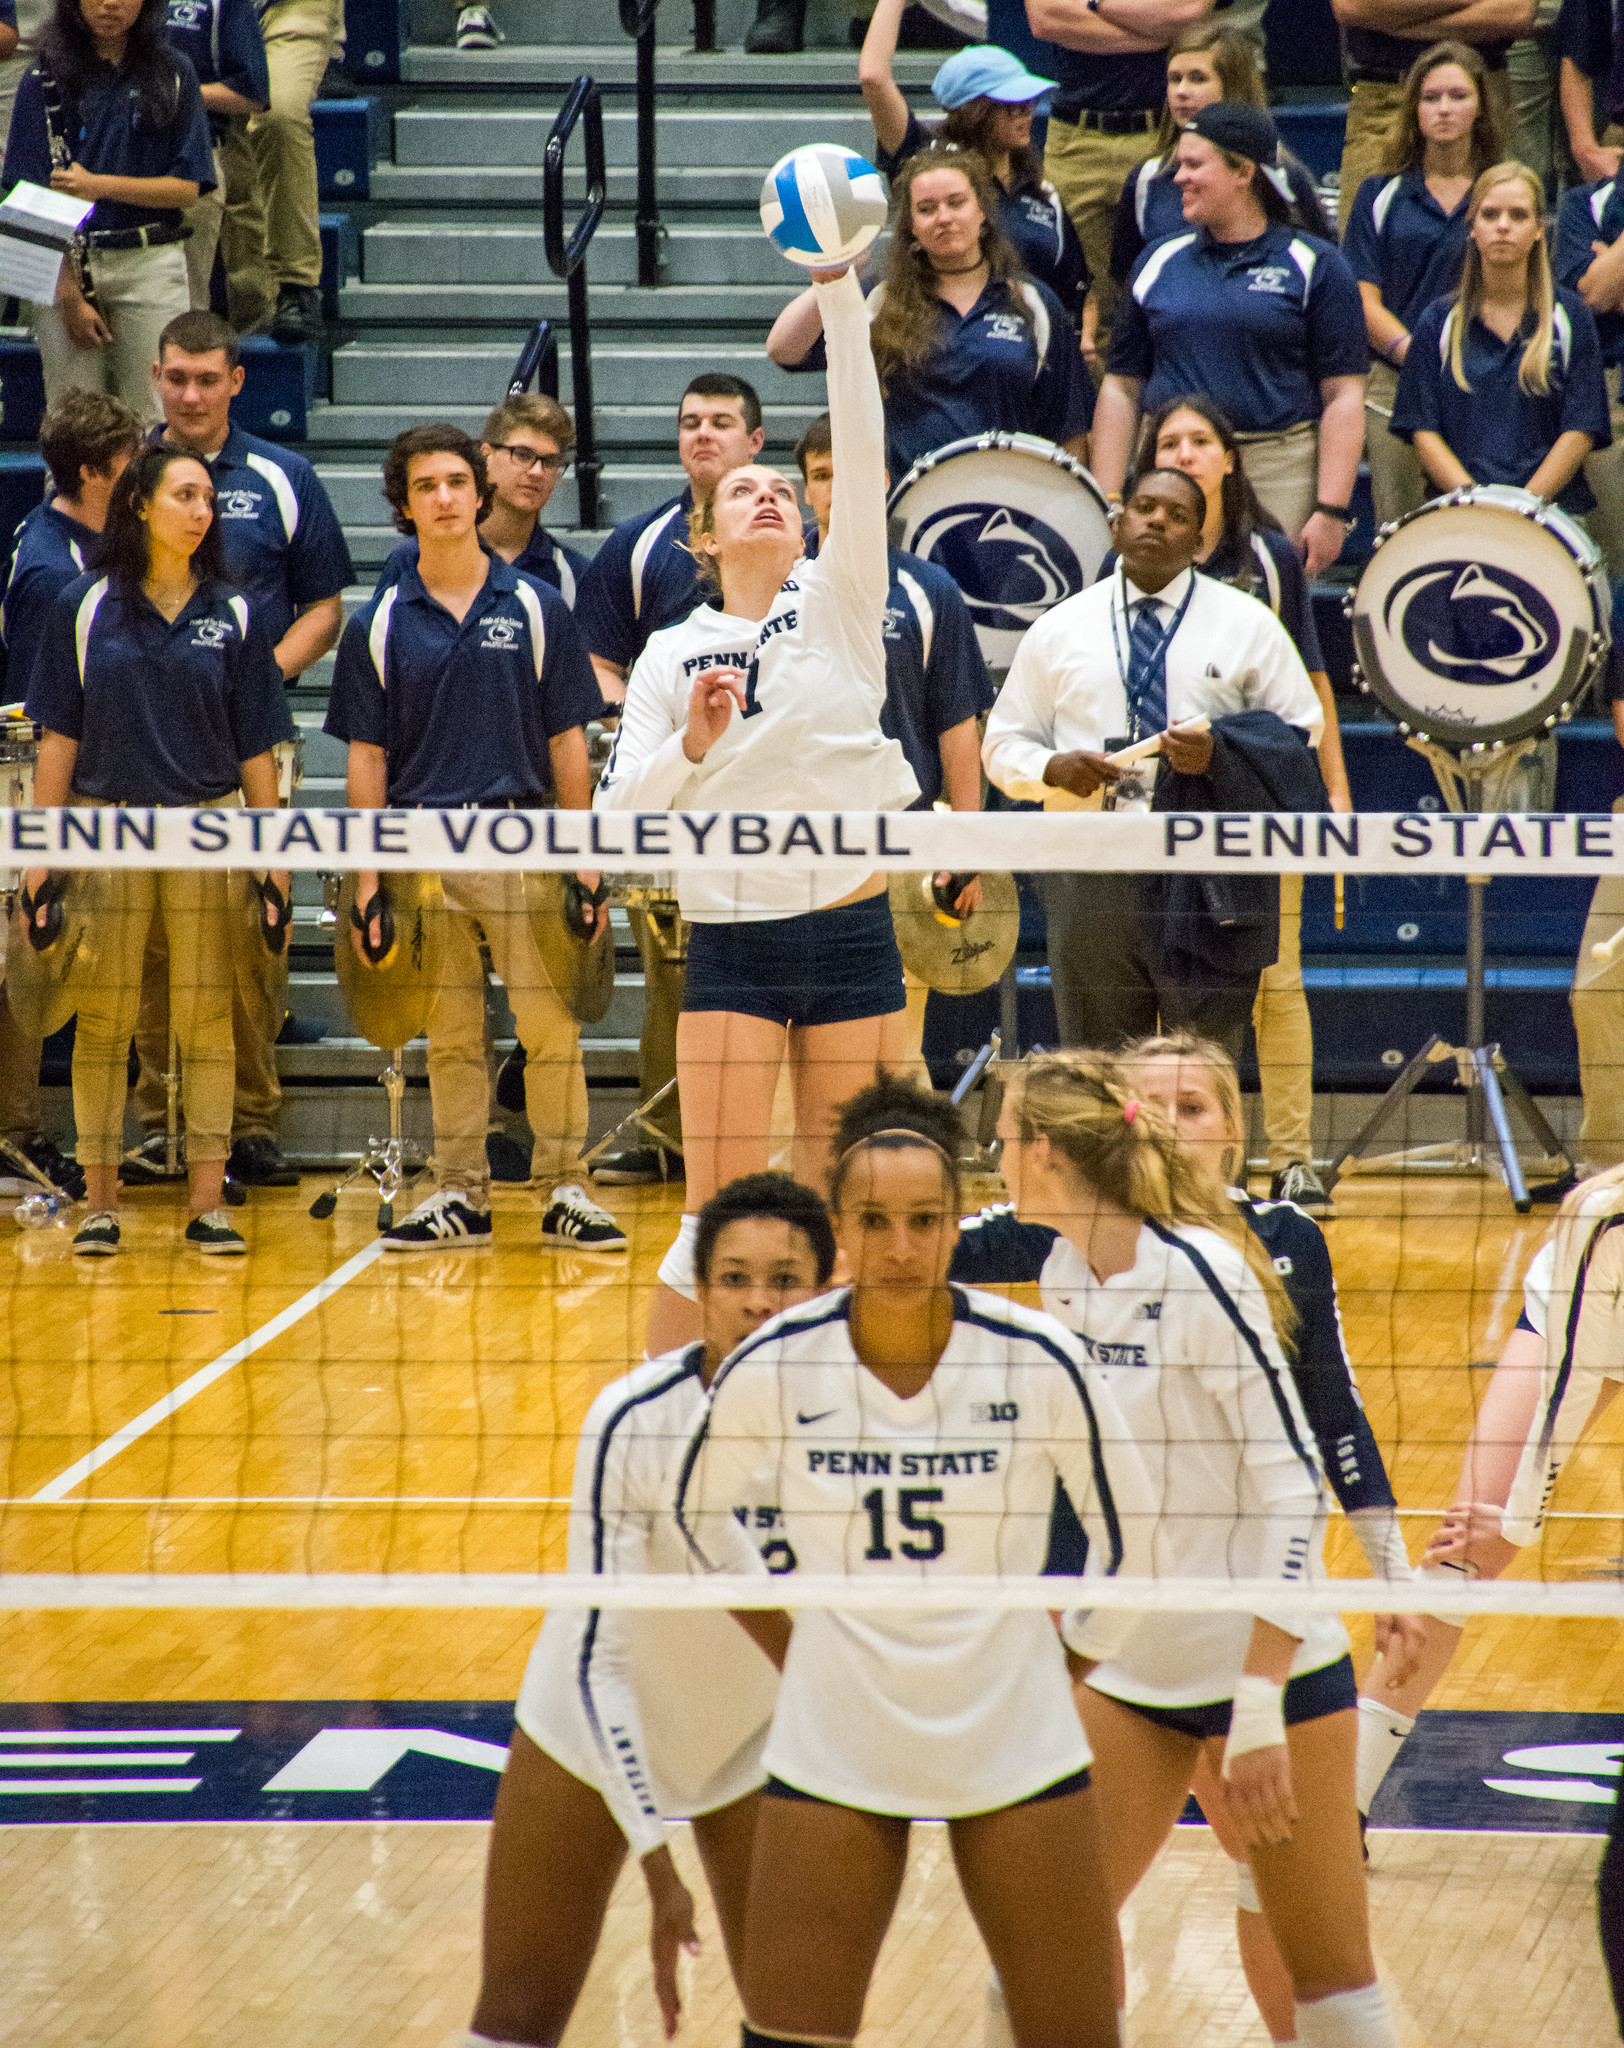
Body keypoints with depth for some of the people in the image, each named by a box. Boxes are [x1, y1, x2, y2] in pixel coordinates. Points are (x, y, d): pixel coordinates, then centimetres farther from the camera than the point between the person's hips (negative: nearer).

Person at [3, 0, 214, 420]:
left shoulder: (172, 75, 4)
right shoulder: (47, 80, 1)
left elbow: (188, 189, 0)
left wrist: (97, 185, -14)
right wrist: (69, 295, -12)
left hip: (150, 264, 0)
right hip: (62, 266, 0)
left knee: (151, 416, -4)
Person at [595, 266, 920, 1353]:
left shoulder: (837, 600, 5)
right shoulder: (671, 656, 7)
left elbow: (861, 446, -8)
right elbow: (618, 814, 1)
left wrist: (839, 288, -18)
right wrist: (689, 745, -17)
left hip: (852, 930, 1)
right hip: (733, 939, -1)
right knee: (721, 1211, -7)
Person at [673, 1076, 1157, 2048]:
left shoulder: (1039, 1360, -12)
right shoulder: (775, 1366, -9)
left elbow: (1126, 1531, 3)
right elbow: (701, 1510, 10)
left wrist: (1060, 1660, 9)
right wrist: (796, 1653, 10)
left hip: (1018, 1744, 0)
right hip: (832, 1749, 0)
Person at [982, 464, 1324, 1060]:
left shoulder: (1246, 624, 7)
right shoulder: (1057, 631, 11)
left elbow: (1302, 733, 6)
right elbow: (1004, 746, 14)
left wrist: (1221, 755, -12)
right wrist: (1054, 769, -8)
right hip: (1091, 887, 2)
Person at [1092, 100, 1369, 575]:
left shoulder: (1314, 267, 3)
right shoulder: (1160, 263, 14)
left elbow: (1343, 397, -1)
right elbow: (1121, 388, 14)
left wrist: (1331, 511, -9)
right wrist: (1107, 500, 6)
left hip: (1277, 482, -3)